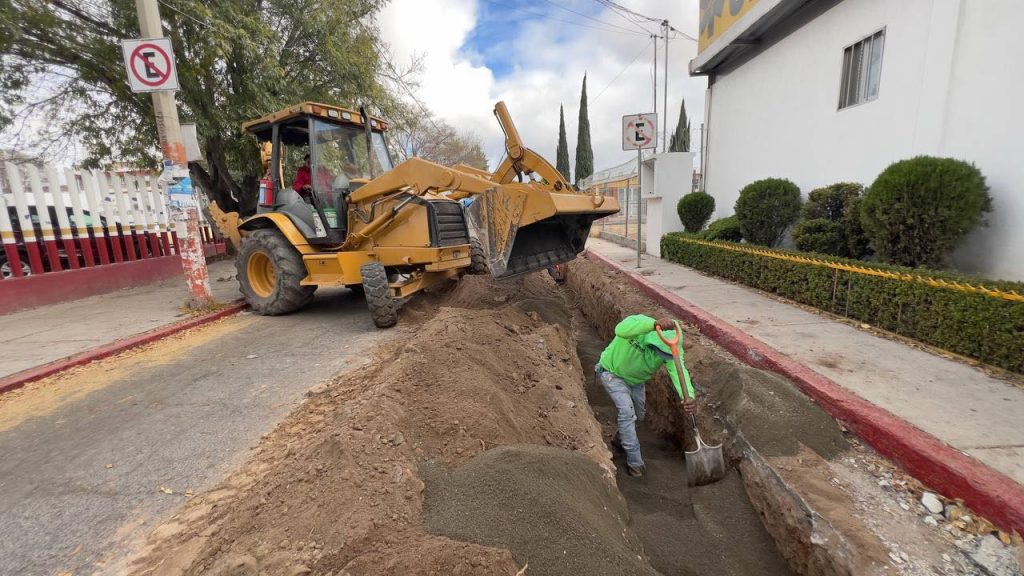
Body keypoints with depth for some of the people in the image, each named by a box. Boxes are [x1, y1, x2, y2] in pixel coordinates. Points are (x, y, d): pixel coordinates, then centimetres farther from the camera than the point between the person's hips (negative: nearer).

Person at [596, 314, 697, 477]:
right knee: (627, 412, -18)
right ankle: (635, 462, -3)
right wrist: (655, 324, -75)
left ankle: (620, 439, 48)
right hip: (613, 373, -5)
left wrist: (688, 397, -60)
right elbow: (621, 330, -62)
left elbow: (678, 371, -41)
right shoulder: (639, 323, -38)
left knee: (638, 415, 18)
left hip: (636, 380, 5)